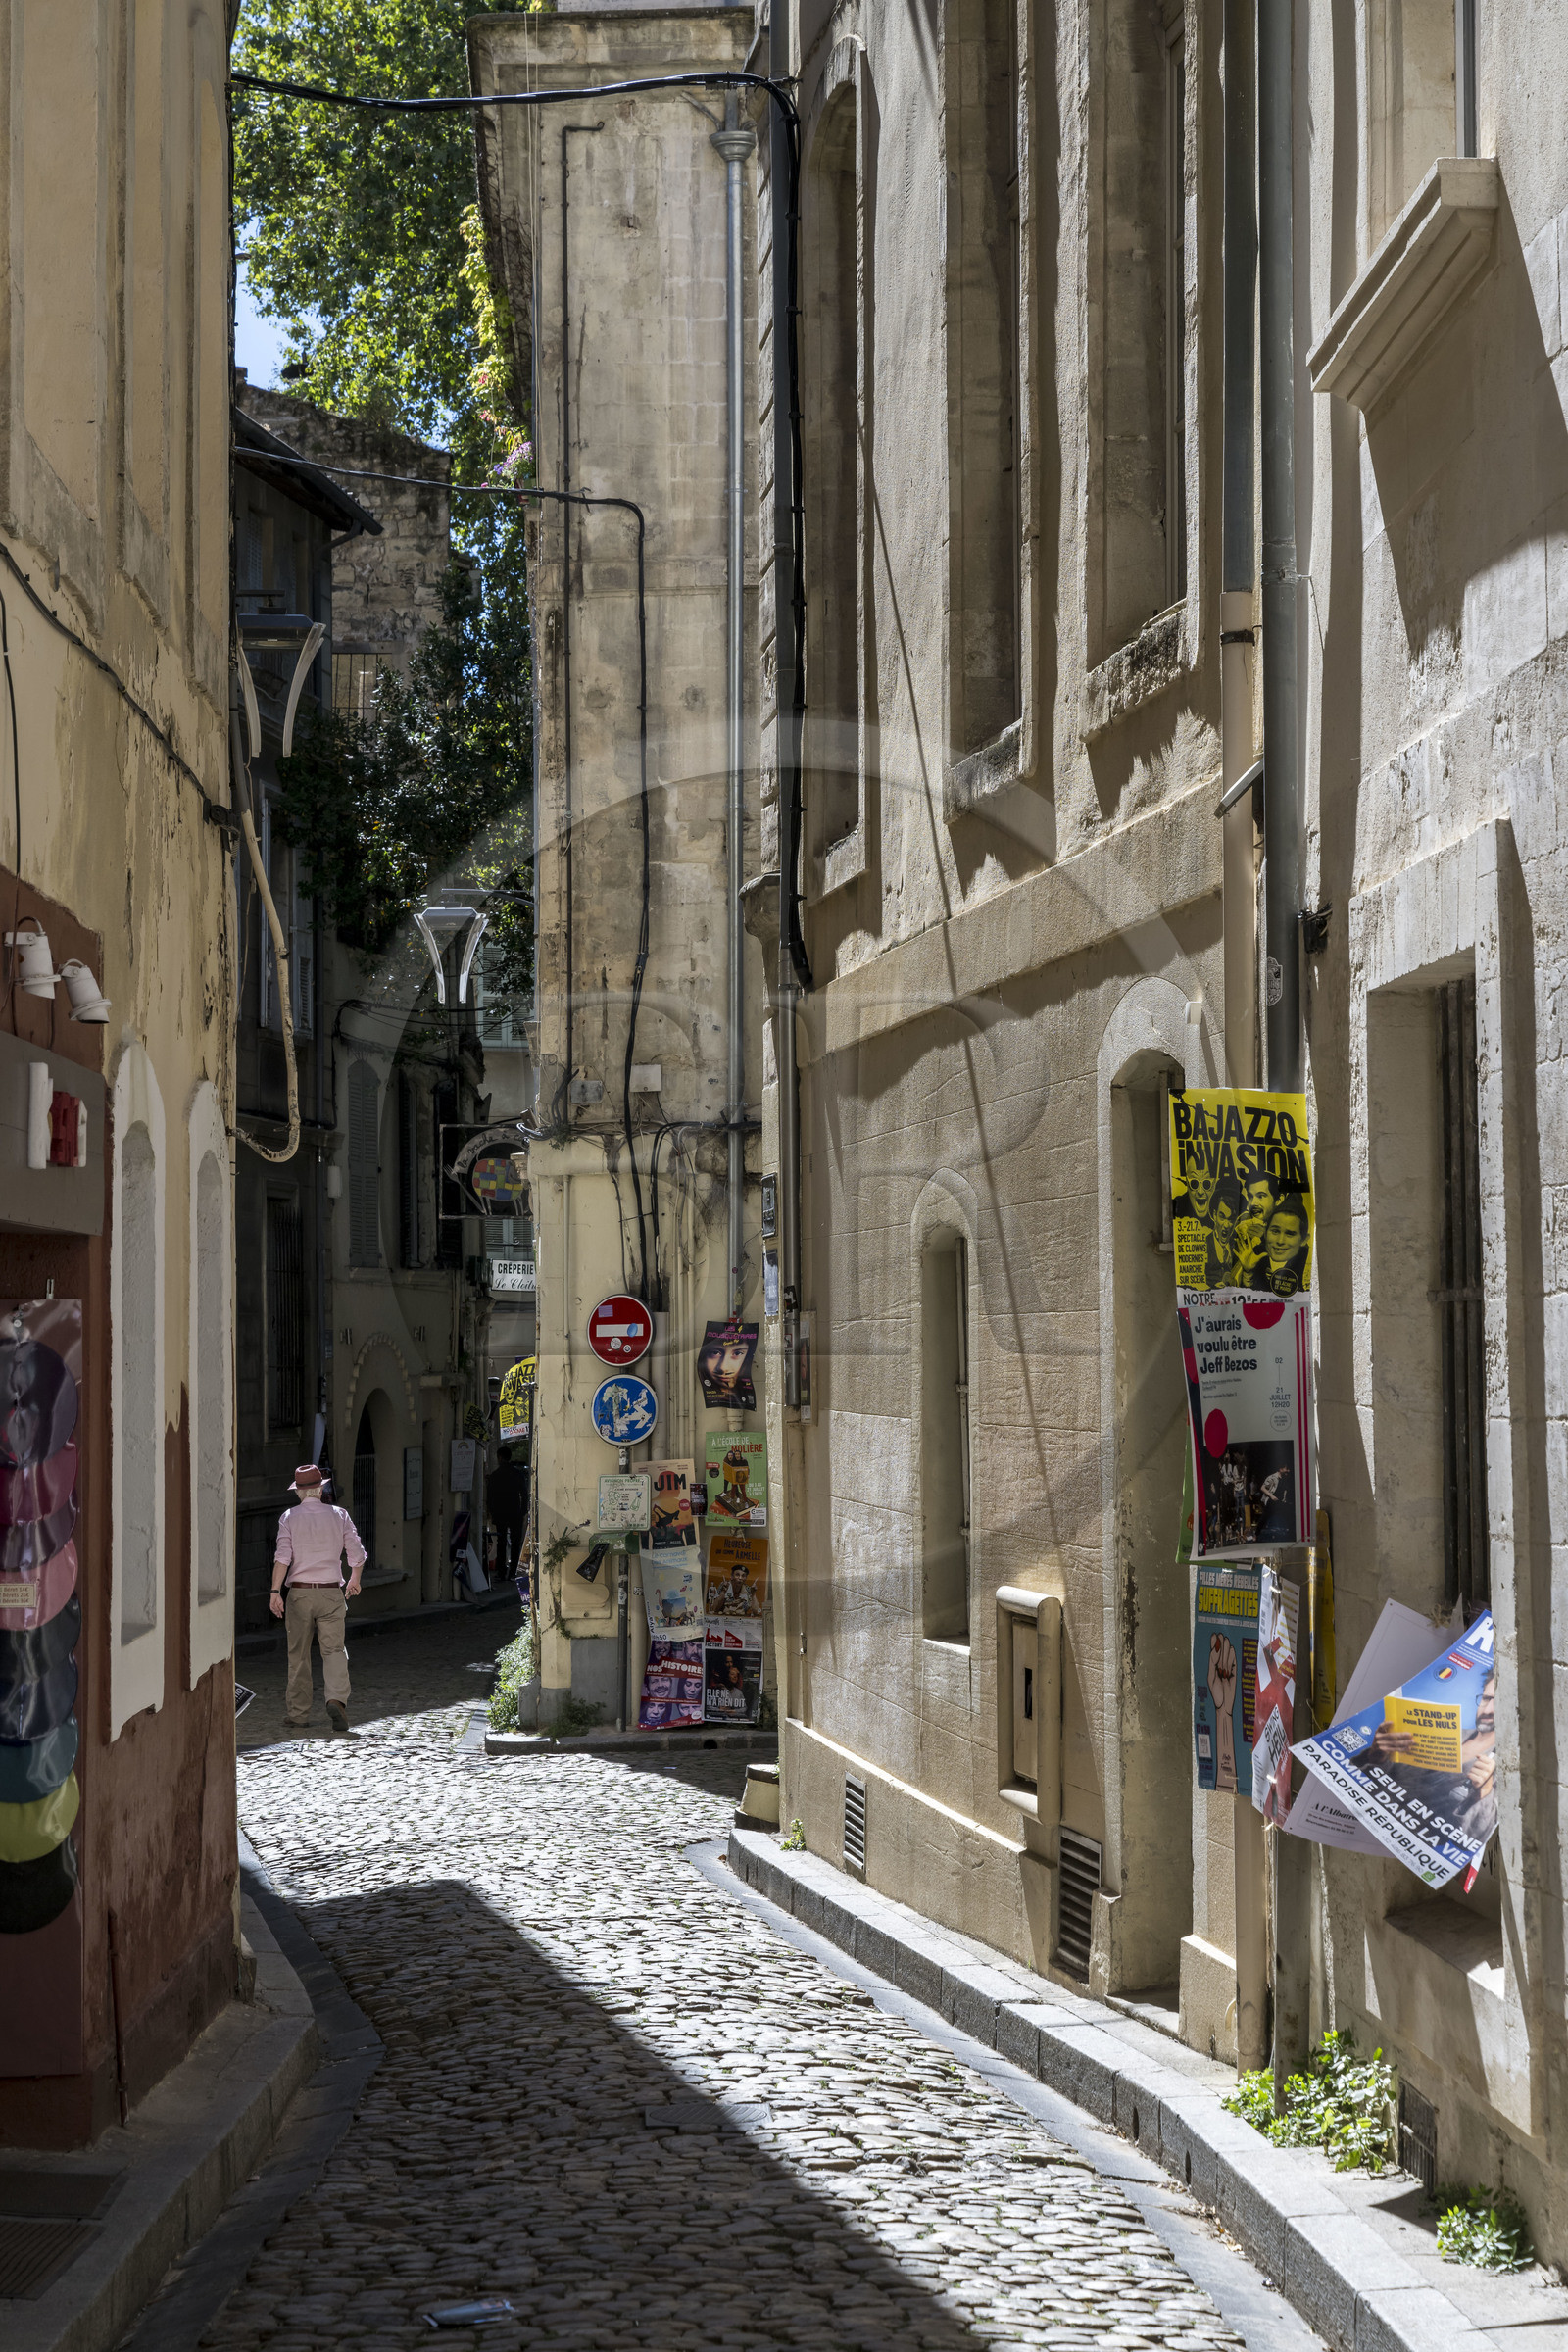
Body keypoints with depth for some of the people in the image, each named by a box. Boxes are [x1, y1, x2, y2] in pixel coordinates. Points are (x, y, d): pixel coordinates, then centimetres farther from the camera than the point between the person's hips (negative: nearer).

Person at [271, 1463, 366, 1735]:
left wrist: (275, 1592, -11)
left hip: (299, 1593, 0)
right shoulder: (338, 1515, 3)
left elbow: (282, 1557, -11)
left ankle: (297, 1714, 13)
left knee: (298, 1656, 9)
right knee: (334, 1650, -2)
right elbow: (357, 1554, 5)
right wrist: (355, 1579, 23)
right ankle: (337, 1699, -26)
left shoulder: (289, 1517, 0)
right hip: (331, 1592, 0)